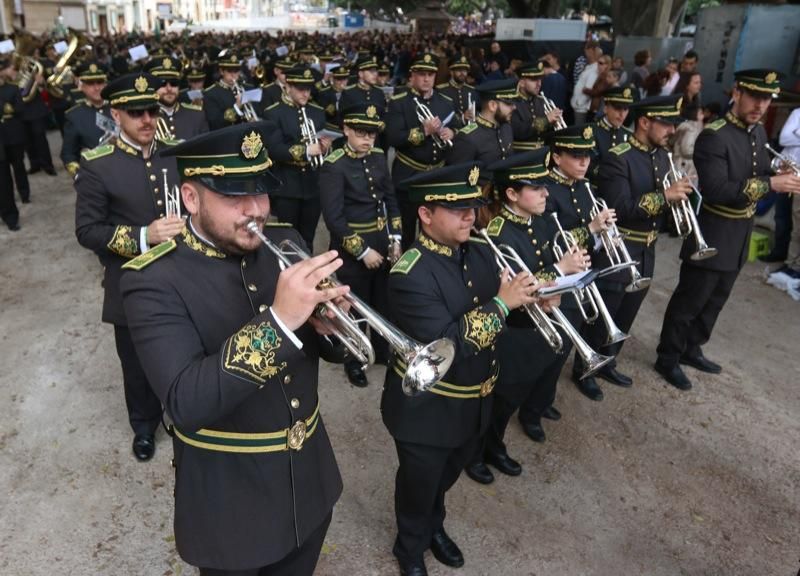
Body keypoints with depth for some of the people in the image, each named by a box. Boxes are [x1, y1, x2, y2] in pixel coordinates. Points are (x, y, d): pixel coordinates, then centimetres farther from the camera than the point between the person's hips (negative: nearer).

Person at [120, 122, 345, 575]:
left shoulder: (285, 244, -5)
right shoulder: (155, 280, -20)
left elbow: (334, 348, 0)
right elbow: (186, 404, -31)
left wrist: (328, 323, -24)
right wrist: (279, 320, -39)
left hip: (309, 472, 5)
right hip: (229, 492, -4)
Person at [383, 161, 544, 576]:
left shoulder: (480, 253, -3)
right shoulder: (410, 273, -27)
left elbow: (494, 314, 6)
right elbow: (447, 343, -33)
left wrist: (528, 297, -13)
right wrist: (502, 302, -31)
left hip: (474, 401, 7)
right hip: (427, 409, -6)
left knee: (446, 476, 30)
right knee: (419, 485, 19)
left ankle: (434, 526, 59)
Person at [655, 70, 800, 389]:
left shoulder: (759, 132, 7)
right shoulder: (714, 137, -20)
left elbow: (758, 175, 14)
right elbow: (715, 190, -28)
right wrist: (770, 184, -28)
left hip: (739, 236, 8)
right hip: (712, 236, -8)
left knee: (715, 300, 20)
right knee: (689, 300, 4)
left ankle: (691, 349, 37)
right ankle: (667, 359, 19)